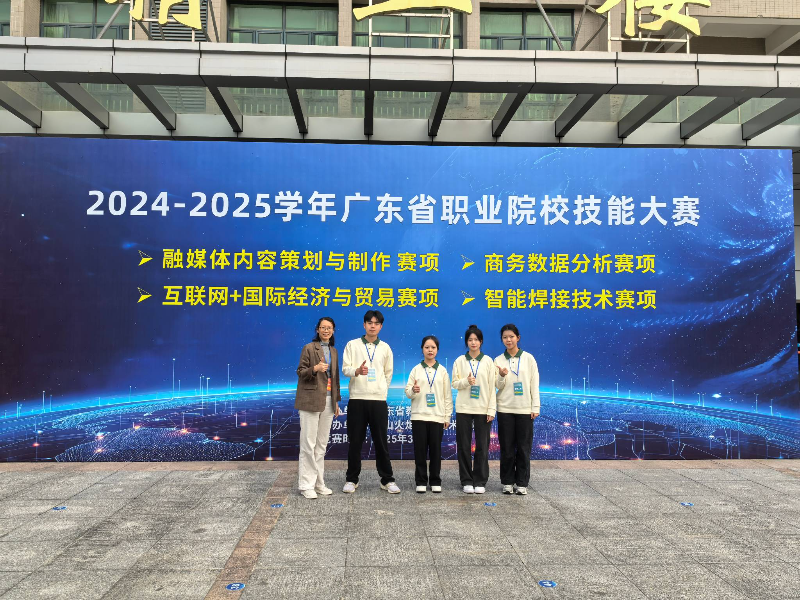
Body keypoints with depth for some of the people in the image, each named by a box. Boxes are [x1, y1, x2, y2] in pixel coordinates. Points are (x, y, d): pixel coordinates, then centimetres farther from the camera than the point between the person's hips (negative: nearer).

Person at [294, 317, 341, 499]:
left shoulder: (333, 351, 16)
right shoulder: (309, 348, -2)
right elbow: (300, 372, -4)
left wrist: (336, 401, 16)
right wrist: (315, 369, -24)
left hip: (328, 401, 6)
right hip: (311, 400, -6)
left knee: (322, 445, 9)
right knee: (308, 443, -4)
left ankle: (318, 482, 17)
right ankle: (306, 485, 4)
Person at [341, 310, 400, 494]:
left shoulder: (385, 348, 9)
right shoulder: (352, 345, 4)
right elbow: (345, 368, -3)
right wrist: (357, 371, -22)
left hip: (379, 400, 1)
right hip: (357, 399, -1)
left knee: (381, 441, 4)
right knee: (355, 441, 4)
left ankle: (387, 480, 13)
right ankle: (351, 479, 16)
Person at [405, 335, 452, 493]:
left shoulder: (442, 371, 7)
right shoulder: (416, 369, 5)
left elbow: (447, 396, 8)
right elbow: (407, 392, 3)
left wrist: (448, 416, 4)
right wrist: (413, 390, -20)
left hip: (437, 416, 0)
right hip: (419, 416, 0)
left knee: (435, 450, 3)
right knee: (420, 450, 2)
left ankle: (435, 481, 14)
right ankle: (421, 482, 12)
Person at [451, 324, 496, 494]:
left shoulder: (488, 361, 3)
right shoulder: (459, 361, 5)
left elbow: (492, 387, 1)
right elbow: (455, 383, 4)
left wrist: (492, 409, -4)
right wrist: (466, 381, -17)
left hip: (483, 409, -1)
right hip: (463, 409, 1)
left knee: (482, 446, 1)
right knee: (464, 445, 3)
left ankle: (480, 481, 11)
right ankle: (466, 481, 13)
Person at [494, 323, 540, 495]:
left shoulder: (528, 358, 1)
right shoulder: (498, 360, 3)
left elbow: (534, 384, 2)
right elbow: (498, 386, 2)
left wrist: (535, 407, -2)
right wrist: (502, 376, -19)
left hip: (524, 409, -1)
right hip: (505, 409, 1)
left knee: (523, 448, 3)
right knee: (507, 447, 4)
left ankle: (522, 483, 13)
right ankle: (508, 482, 15)